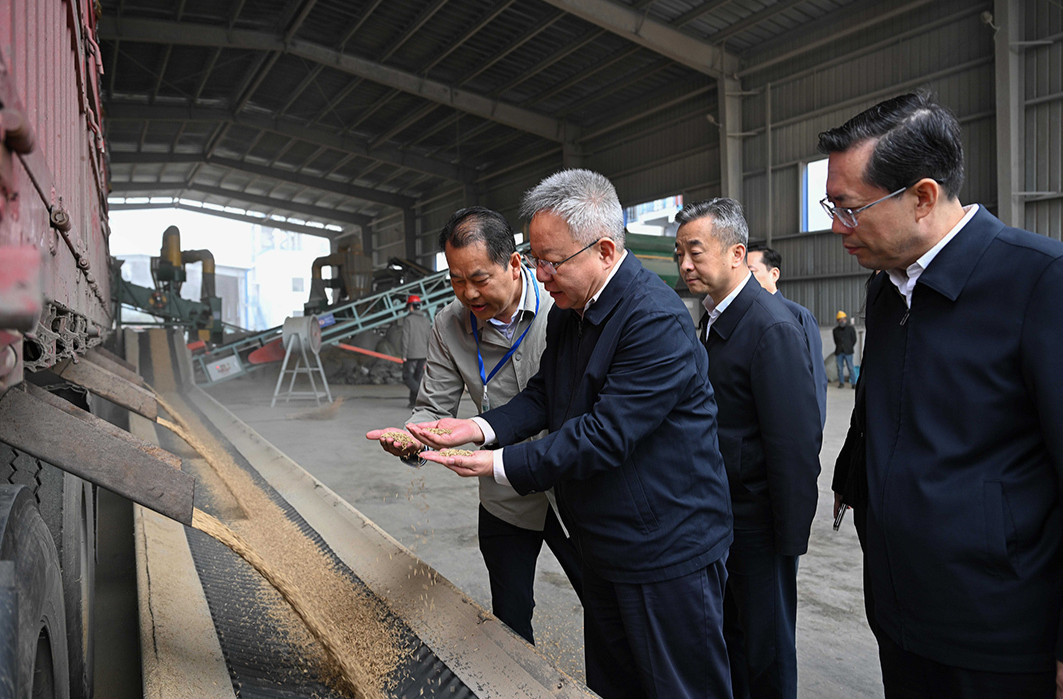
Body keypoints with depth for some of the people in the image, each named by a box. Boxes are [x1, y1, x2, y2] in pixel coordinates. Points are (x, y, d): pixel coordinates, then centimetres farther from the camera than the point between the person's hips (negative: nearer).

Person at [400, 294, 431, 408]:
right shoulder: (426, 320, 7)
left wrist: (404, 355, -11)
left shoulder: (408, 319, -10)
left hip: (411, 354, -5)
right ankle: (413, 402, 12)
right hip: (422, 354, 5)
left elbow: (405, 338, -15)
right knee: (417, 378, 12)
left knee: (407, 378, 3)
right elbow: (429, 339, 7)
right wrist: (428, 356, 13)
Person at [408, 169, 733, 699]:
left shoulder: (657, 321, -26)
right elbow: (543, 394, 9)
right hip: (605, 544, 9)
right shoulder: (568, 310, 4)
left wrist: (502, 465, -23)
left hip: (667, 550, -9)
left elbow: (605, 434, -28)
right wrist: (481, 428, -10)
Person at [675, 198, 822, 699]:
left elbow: (796, 441, -22)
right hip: (718, 513, 8)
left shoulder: (772, 328, -21)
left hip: (756, 524, -8)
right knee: (726, 635, 22)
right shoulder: (712, 321, 6)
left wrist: (792, 534, -18)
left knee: (767, 646, 11)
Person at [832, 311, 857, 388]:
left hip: (848, 352, -2)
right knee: (840, 368, 3)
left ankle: (854, 383, 0)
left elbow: (854, 340, 9)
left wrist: (849, 348, 9)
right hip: (839, 352, 2)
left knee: (850, 368, -5)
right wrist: (839, 349, 12)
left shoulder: (851, 329, 4)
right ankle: (841, 383, 12)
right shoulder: (835, 330, 9)